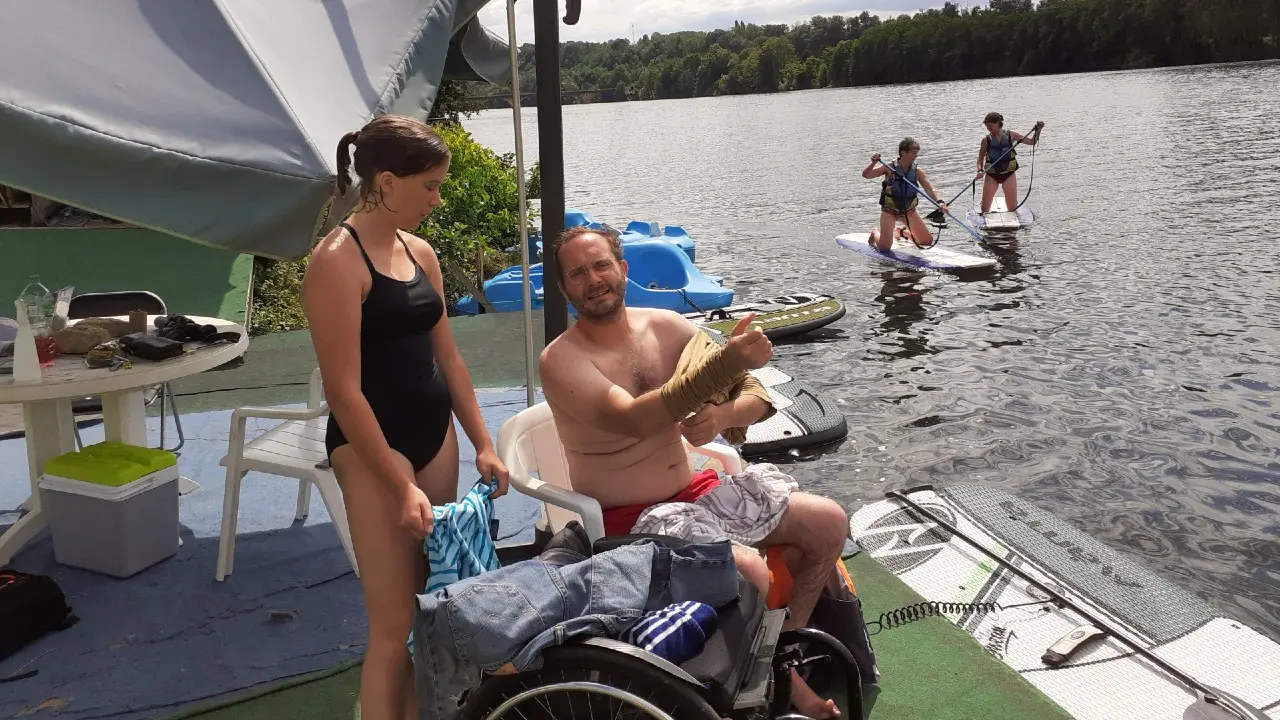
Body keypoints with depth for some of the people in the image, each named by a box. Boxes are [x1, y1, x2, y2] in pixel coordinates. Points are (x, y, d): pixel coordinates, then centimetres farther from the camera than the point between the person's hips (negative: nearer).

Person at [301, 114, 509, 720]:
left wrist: (483, 443, 12)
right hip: (374, 445, -7)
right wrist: (402, 488, -18)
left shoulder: (420, 252, 9)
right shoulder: (338, 261, -14)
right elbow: (344, 390, -17)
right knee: (394, 626, -1)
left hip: (435, 433, 7)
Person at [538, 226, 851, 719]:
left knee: (829, 523, 1)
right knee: (748, 569, -28)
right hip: (628, 518, -6)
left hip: (695, 490, 7)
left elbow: (758, 398, 1)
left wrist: (721, 416, -22)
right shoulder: (561, 360, -15)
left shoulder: (666, 326, 1)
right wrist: (725, 363, -41)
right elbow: (633, 420, -34)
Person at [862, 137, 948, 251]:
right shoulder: (890, 168, -13)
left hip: (909, 211, 4)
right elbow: (866, 175, -19)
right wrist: (874, 162, -37)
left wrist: (939, 201, -33)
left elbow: (929, 189, -15)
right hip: (889, 210, -4)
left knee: (927, 241, 4)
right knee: (884, 247, -14)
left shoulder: (917, 171, -5)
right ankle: (875, 234, 22)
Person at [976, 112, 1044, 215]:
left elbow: (1031, 141, 7)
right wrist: (980, 170, -13)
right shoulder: (986, 139, 0)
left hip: (1009, 174, 0)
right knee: (984, 210, -1)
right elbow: (980, 159, 5)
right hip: (991, 175, 0)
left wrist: (1038, 129, -8)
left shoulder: (1011, 135, 0)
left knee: (1013, 208, 5)